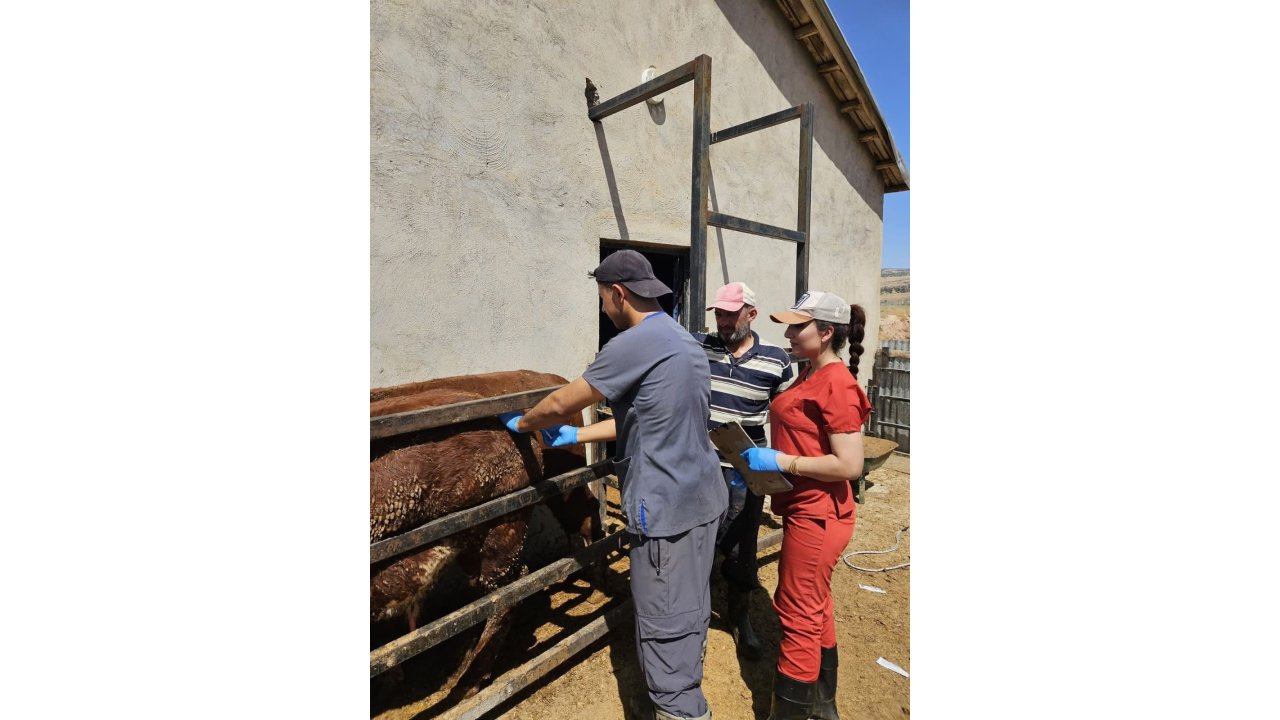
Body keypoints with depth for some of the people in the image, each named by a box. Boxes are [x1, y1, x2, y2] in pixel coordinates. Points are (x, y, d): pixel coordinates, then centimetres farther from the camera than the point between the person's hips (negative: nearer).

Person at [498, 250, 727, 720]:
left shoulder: (635, 343, -19)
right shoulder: (683, 341, 11)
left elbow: (561, 404, -10)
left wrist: (522, 424, 10)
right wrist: (576, 436, 18)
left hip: (667, 508, -10)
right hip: (703, 496, 10)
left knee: (664, 626, 7)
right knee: (688, 608, 25)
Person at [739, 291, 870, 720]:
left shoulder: (836, 384, -20)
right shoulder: (810, 376, 9)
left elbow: (849, 465, -24)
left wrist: (782, 461, -22)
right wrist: (764, 461, 5)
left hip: (817, 515, -10)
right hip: (805, 510, 10)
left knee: (797, 615, 3)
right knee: (814, 609, 22)